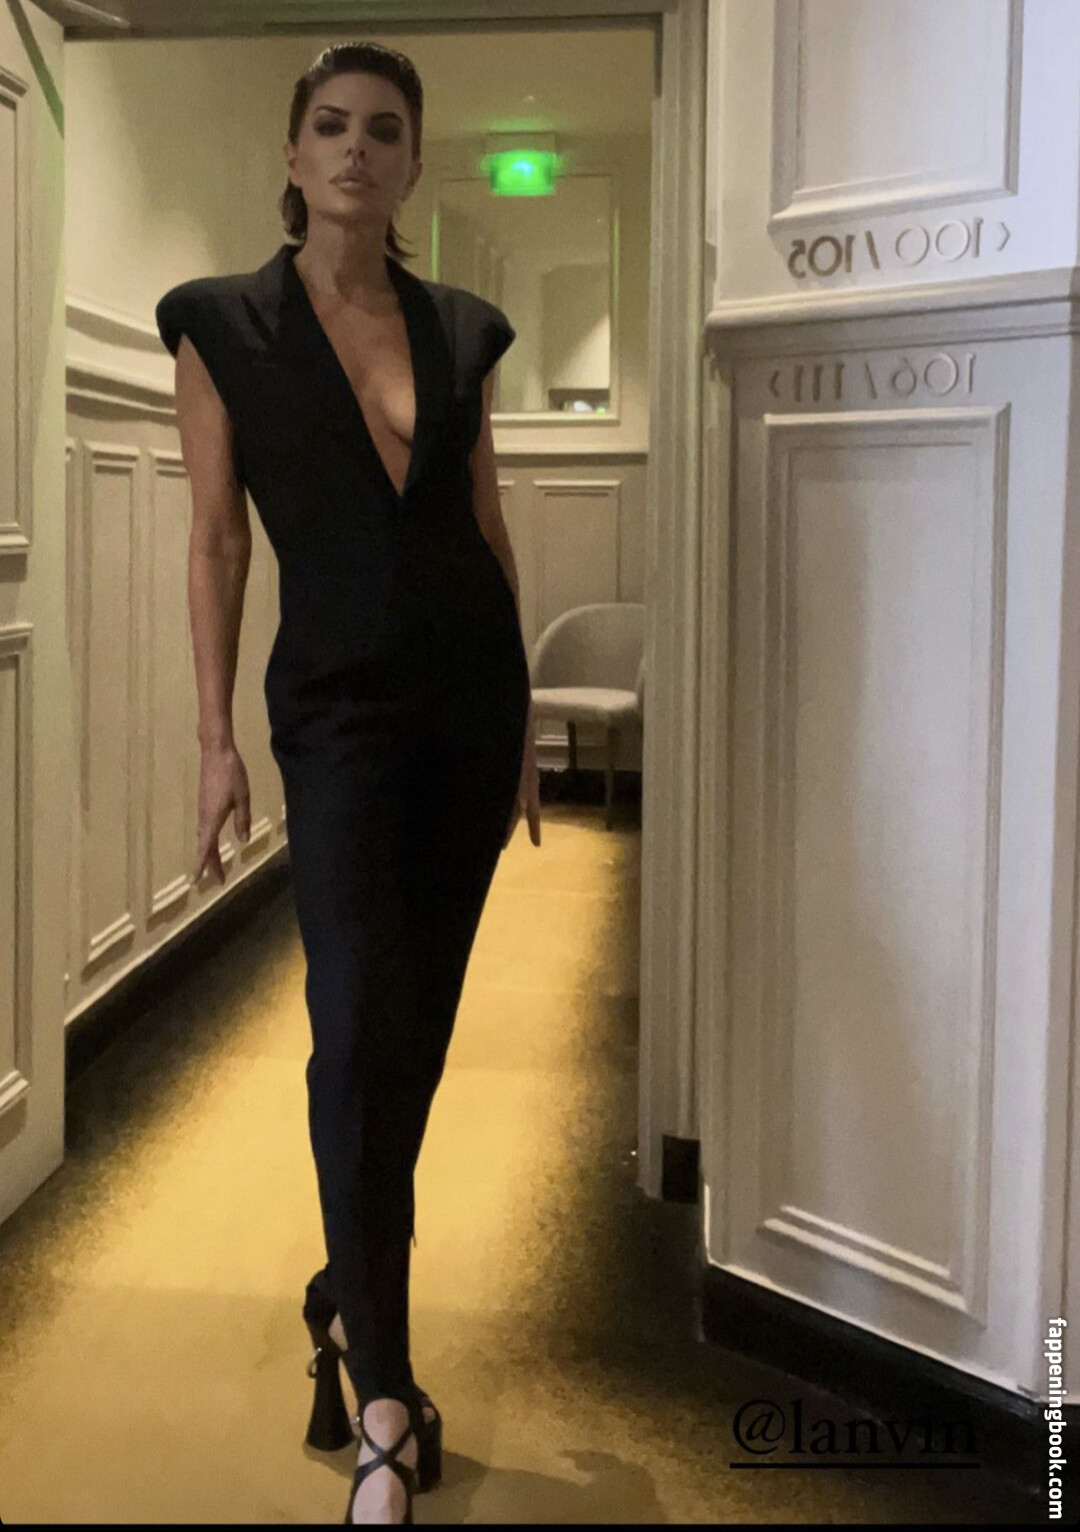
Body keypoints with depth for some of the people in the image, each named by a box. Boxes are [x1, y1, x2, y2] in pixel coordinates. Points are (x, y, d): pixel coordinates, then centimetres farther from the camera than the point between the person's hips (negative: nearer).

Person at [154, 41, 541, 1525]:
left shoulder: (462, 330, 8)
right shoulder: (221, 325, 0)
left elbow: (489, 526, 12)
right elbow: (216, 540, -1)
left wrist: (524, 718, 12)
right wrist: (215, 737, -5)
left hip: (470, 698, 4)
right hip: (338, 709, -4)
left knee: (420, 1020, 9)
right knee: (357, 1023, -14)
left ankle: (354, 1294, 30)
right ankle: (383, 1401, -10)